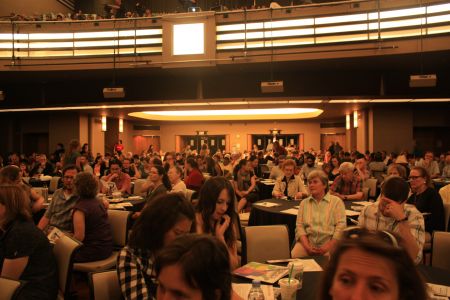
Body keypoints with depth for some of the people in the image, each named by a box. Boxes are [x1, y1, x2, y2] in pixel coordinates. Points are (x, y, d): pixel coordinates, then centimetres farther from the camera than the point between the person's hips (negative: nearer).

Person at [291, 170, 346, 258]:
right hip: (307, 241, 2)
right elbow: (300, 226, 6)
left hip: (329, 242, -2)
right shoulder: (304, 203, 16)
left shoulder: (336, 201, 7)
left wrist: (329, 246, -15)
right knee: (295, 255, -26)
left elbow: (341, 226, -3)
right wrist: (307, 246, -11)